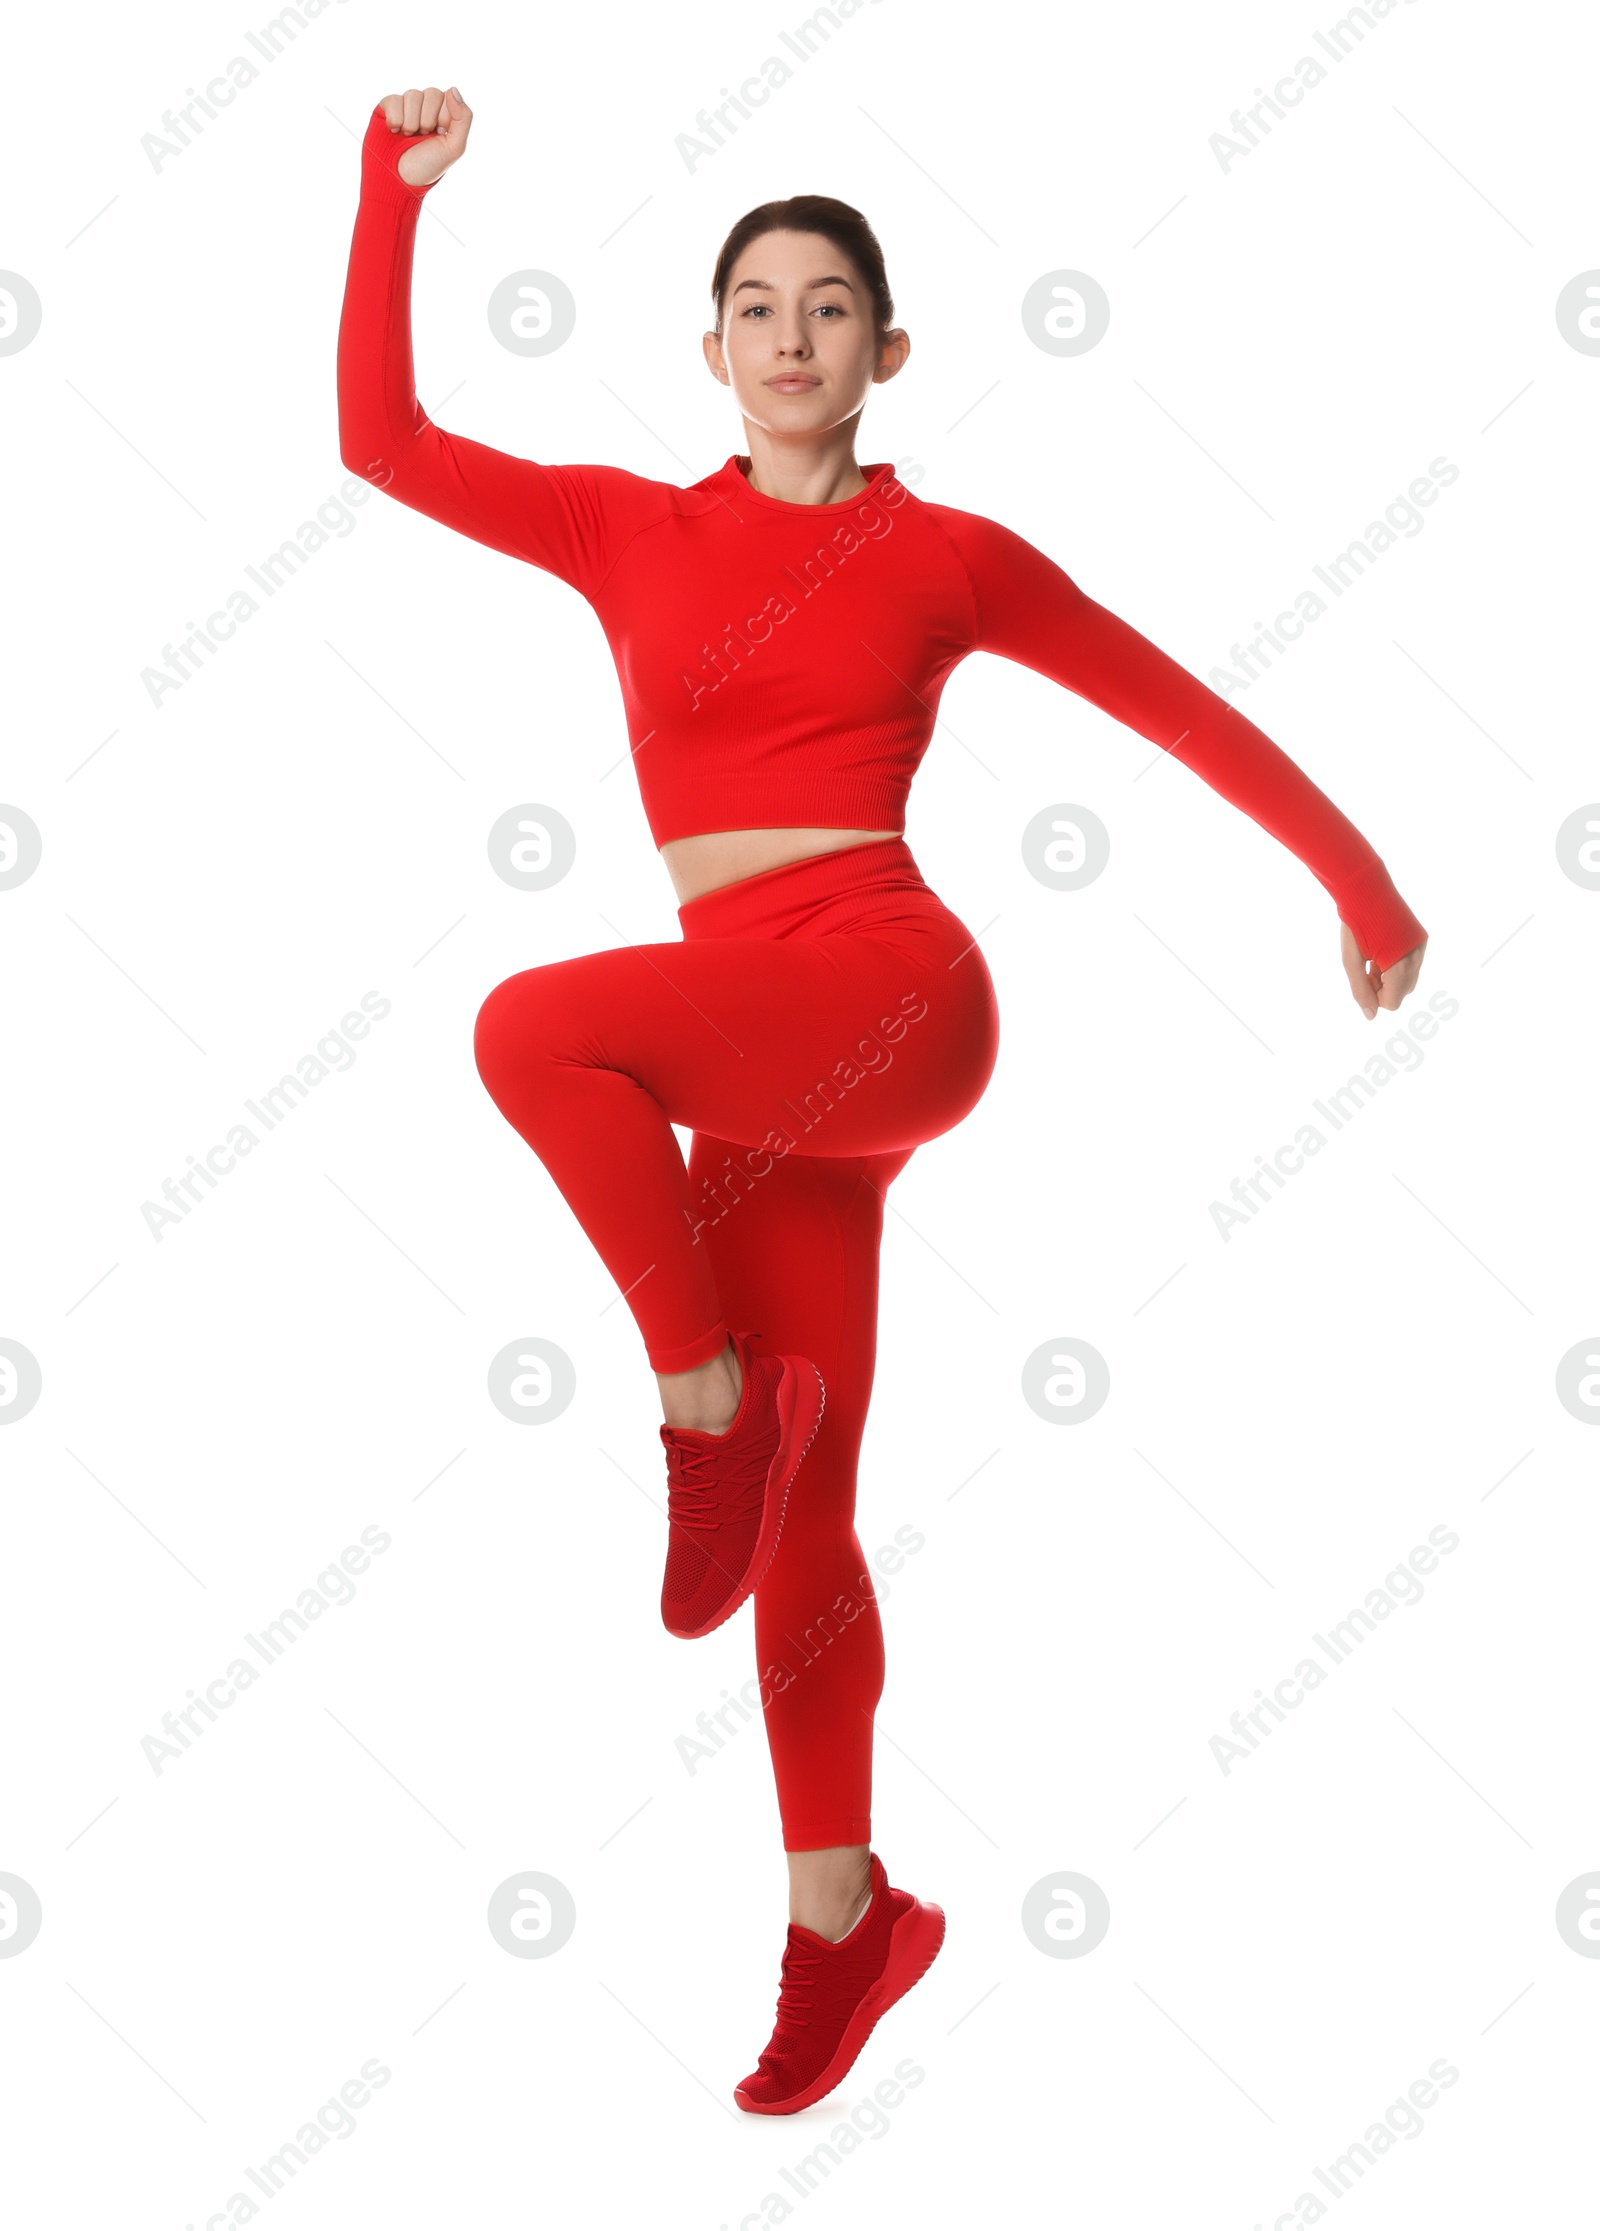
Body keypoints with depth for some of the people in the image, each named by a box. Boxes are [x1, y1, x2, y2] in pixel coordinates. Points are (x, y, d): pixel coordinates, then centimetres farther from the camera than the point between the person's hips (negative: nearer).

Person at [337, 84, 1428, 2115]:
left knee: (534, 1026, -30)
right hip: (758, 1065, 4)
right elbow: (379, 438, 10)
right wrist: (396, 191, 7)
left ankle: (715, 1401, -11)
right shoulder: (631, 533, 13)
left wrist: (1358, 878, 19)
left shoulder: (946, 556, 6)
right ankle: (844, 1911, 24)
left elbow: (1176, 704, 15)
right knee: (798, 1525, 8)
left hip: (889, 986, -4)